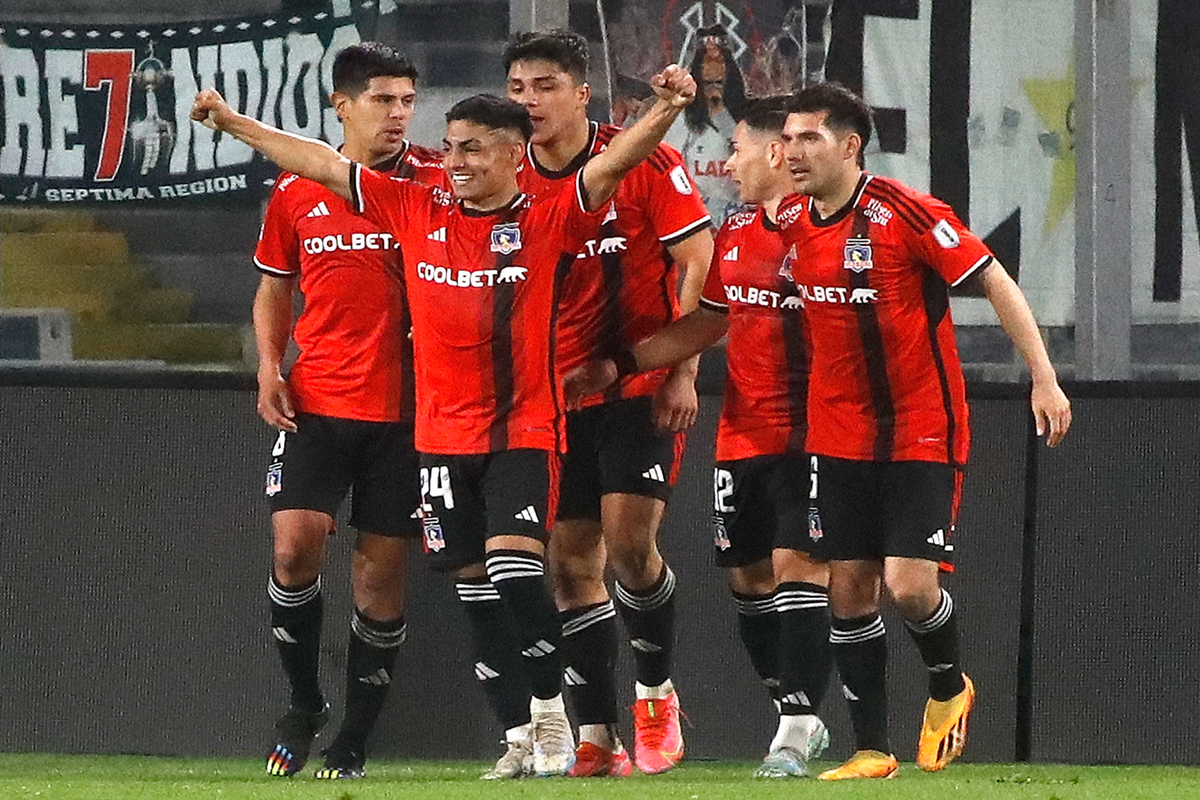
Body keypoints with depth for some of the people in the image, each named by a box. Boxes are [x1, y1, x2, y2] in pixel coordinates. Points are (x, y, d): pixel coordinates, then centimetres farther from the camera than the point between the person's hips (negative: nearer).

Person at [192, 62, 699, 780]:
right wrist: (232, 122, 17)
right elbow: (323, 163, 12)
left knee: (515, 569, -17)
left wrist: (665, 112, -34)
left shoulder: (548, 222, -4)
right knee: (476, 587, 6)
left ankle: (551, 716, -3)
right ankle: (521, 737, 15)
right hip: (443, 436, 4)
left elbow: (613, 163, -17)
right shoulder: (415, 210, 6)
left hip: (524, 430, -4)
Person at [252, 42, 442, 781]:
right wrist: (269, 364, 3)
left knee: (382, 568, 1)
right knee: (296, 543, -12)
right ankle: (304, 703, 11)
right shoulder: (296, 192, 5)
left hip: (406, 407, -1)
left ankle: (355, 740, 12)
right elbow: (275, 288, 17)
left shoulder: (435, 182, -1)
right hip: (317, 401, 1)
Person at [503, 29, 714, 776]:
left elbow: (698, 263, -8)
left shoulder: (644, 163, -9)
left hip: (641, 385, -4)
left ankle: (657, 693, 8)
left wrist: (683, 372, -13)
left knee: (629, 538, -15)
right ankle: (598, 738, 5)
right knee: (570, 560, 1)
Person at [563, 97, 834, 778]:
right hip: (742, 435, 8)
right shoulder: (734, 234, 14)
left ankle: (797, 728, -11)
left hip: (809, 433, -8)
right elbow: (705, 325, 23)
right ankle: (802, 720, 21)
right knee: (747, 573, 9)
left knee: (797, 563, -13)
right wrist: (617, 365, 18)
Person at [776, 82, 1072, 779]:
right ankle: (872, 749, 10)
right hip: (839, 432, 5)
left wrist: (1044, 377, -16)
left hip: (922, 429, -5)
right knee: (849, 588, 2)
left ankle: (949, 686, 19)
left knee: (909, 585, -13)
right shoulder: (790, 221, 1)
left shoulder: (906, 212, -16)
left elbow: (995, 283, -12)